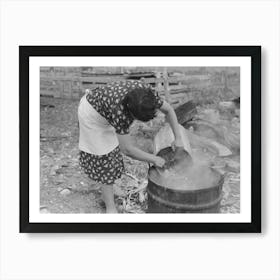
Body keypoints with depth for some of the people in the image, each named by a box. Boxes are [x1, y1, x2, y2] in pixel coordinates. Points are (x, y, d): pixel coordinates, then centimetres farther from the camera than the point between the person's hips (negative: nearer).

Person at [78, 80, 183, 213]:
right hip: (92, 113, -7)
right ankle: (110, 207, 10)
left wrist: (178, 138, -12)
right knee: (104, 156, -4)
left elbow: (168, 109, -10)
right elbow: (127, 149, -36)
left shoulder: (147, 94, -29)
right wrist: (154, 159, -25)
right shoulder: (120, 111, -45)